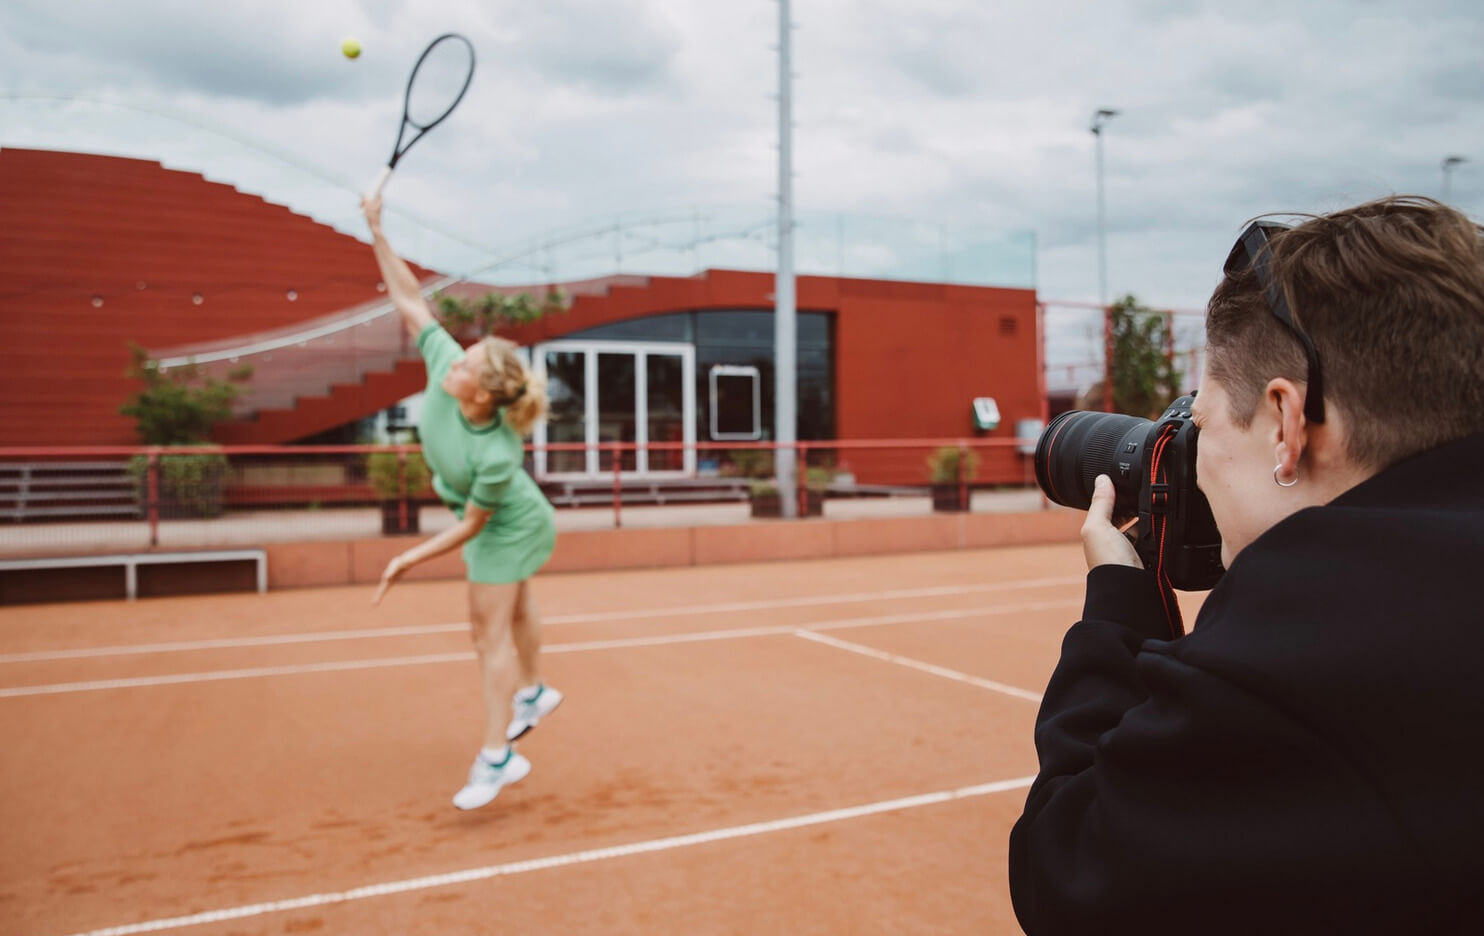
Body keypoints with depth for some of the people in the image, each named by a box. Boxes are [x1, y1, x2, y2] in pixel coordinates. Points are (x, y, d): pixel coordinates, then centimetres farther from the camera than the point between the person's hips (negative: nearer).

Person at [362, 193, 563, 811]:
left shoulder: (497, 454, -41)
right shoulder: (443, 366, -28)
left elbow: (471, 524, -28)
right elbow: (411, 300, -18)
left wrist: (410, 559, -25)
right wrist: (377, 233, -20)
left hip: (507, 527, -8)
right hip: (506, 525, 8)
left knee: (490, 631, -4)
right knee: (514, 608, 26)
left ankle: (497, 756, 6)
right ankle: (533, 692, 49)